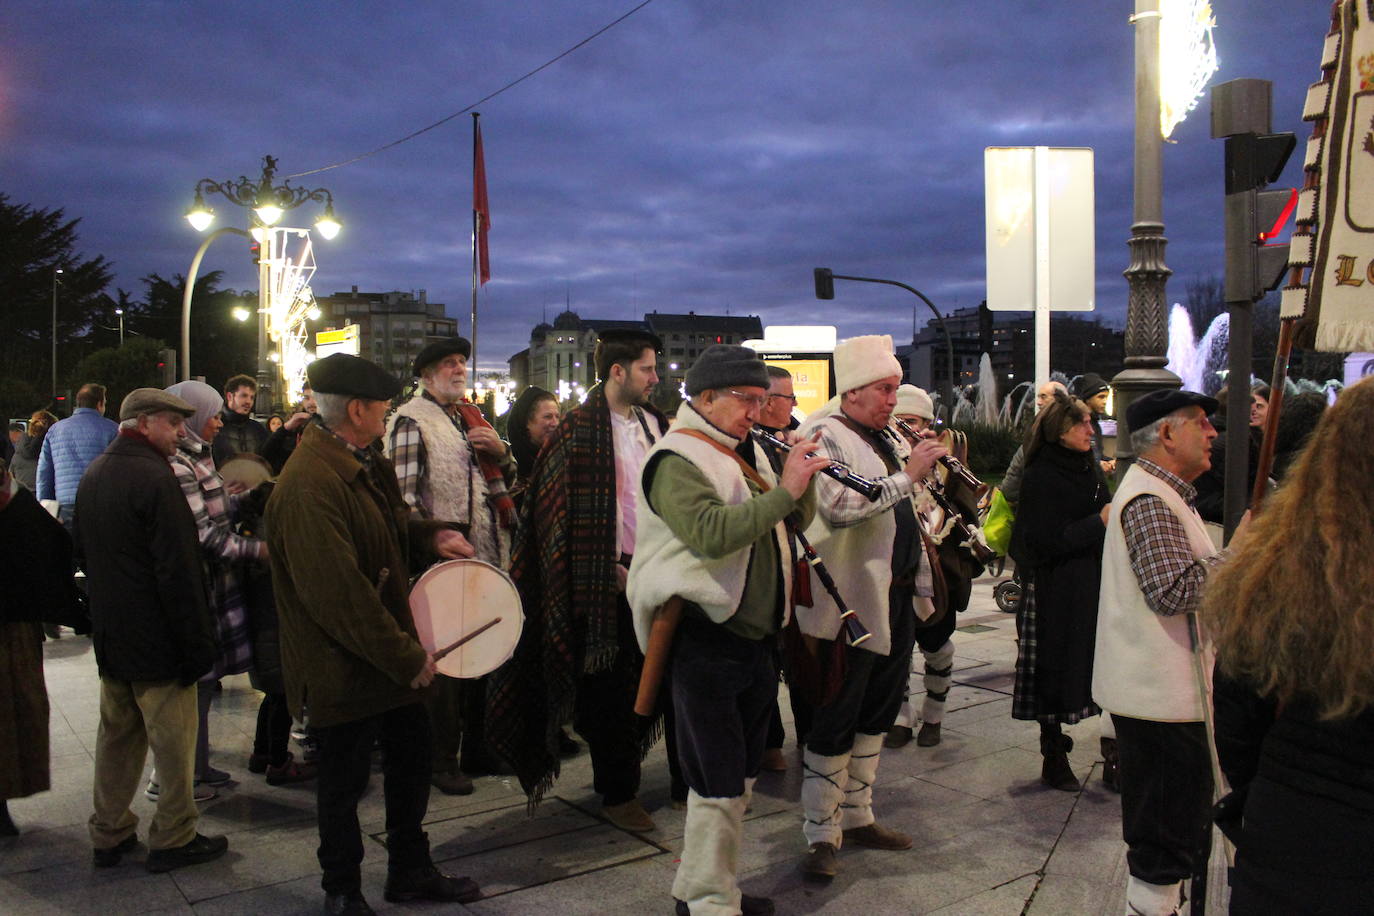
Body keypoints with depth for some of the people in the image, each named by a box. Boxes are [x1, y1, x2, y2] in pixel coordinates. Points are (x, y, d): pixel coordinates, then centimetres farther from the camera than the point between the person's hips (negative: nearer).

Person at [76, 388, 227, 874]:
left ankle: (109, 834, 28)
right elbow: (178, 572, -22)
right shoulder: (155, 479, -20)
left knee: (116, 735, 18)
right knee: (172, 741, 4)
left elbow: (82, 555, 19)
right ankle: (173, 839, 14)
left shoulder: (92, 475, 9)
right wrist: (197, 642, -17)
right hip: (157, 639, -9)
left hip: (109, 634, 9)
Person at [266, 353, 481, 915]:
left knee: (412, 760, 19)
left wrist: (430, 536, 2)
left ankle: (411, 870, 38)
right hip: (346, 667, -9)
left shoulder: (366, 462, 5)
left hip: (392, 652, 9)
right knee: (345, 781, 11)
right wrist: (406, 657, -23)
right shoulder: (310, 484, -26)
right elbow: (338, 594, -29)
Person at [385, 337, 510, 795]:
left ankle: (477, 748, 30)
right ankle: (443, 762, 15)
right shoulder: (411, 420, -7)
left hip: (489, 555, 7)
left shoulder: (474, 417, 16)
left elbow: (509, 478, 20)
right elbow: (405, 494, -14)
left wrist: (500, 450, 0)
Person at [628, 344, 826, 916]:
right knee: (720, 784, -2)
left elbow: (797, 520, 17)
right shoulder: (677, 460, -14)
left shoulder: (746, 454, 14)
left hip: (755, 639, 9)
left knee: (739, 778, 19)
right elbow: (712, 534, -30)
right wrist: (783, 491, -26)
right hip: (704, 643, -9)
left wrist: (804, 476, -2)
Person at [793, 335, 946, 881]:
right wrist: (906, 476, -26)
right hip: (850, 605, -9)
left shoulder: (889, 439, 15)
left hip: (899, 598, 9)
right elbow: (838, 507, -30)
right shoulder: (825, 435, -12)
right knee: (835, 724, 0)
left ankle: (856, 817, 33)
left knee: (877, 716, 18)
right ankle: (821, 836, 13)